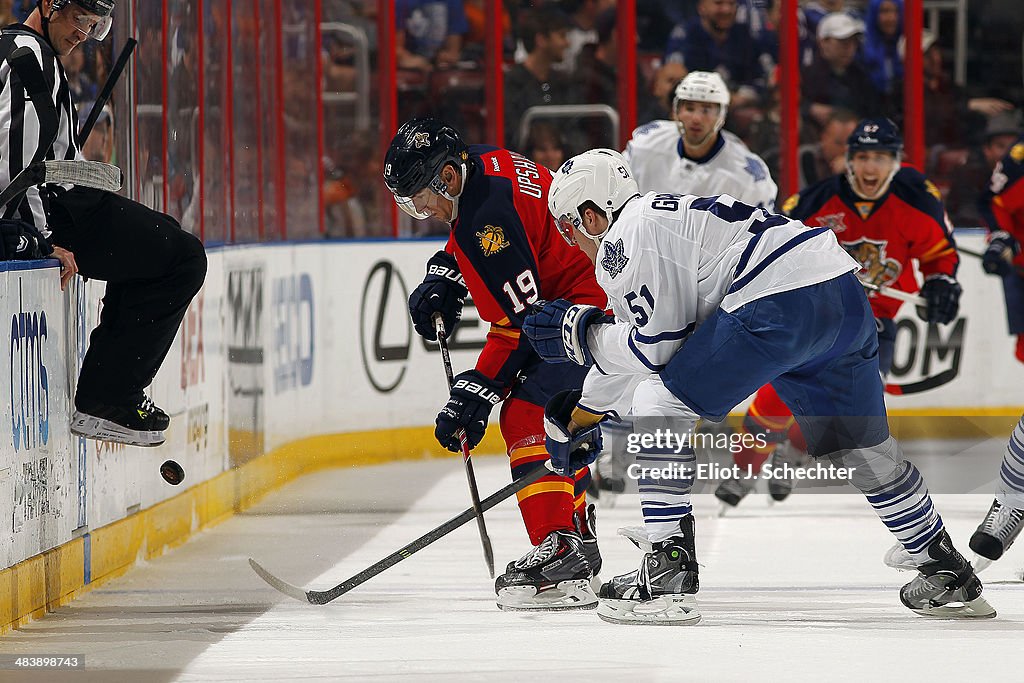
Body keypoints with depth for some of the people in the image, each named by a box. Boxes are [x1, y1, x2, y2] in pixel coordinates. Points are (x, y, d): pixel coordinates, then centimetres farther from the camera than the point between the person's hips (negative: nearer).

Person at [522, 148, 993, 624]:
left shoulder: (625, 237, 1)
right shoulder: (660, 213, 31)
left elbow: (657, 348, -3)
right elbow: (637, 336, 40)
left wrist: (580, 332, 11)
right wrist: (584, 409, 45)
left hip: (778, 301, -10)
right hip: (846, 296, 10)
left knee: (658, 408, 0)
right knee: (861, 450, 24)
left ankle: (667, 576, -4)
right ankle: (947, 573, 33)